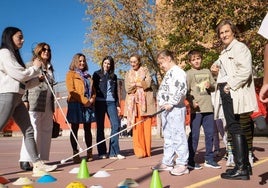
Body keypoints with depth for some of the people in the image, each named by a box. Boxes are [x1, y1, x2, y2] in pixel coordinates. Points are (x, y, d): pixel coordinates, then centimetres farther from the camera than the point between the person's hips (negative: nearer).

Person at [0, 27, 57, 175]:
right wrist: (35, 67, 2)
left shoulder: (13, 55, 22)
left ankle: (37, 164, 6)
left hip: (16, 98, 10)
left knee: (28, 130, 5)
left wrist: (38, 78, 12)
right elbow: (19, 75, -13)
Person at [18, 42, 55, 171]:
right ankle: (25, 160, -7)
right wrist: (24, 100, -14)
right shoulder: (31, 65, 3)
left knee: (46, 131, 6)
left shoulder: (50, 68, 21)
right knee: (32, 131, -11)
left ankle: (43, 159, 13)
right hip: (34, 104, -6)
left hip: (48, 105, 7)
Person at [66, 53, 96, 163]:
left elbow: (93, 90, 19)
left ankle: (89, 153, 11)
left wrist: (91, 100, -2)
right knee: (74, 129, -3)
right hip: (76, 104, -6)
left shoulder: (87, 75, 21)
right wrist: (84, 101, -15)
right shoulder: (71, 74, 3)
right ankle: (75, 154, -1)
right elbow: (71, 90, -8)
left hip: (88, 105, 6)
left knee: (88, 129, 6)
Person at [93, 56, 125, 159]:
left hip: (111, 102, 3)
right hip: (100, 102, -3)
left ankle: (113, 152, -6)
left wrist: (117, 104, 12)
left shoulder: (113, 76, 17)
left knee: (116, 125, -9)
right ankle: (102, 152, 8)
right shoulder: (97, 74, 8)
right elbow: (94, 89, 2)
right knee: (100, 127, 1)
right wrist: (93, 101, -10)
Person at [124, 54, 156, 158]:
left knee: (146, 127, -3)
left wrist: (134, 84, -4)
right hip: (133, 102, 1)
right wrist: (140, 84, -6)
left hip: (145, 102, -1)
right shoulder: (128, 74, 17)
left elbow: (148, 83, -6)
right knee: (137, 128, -7)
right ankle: (140, 152, -5)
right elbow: (127, 88, 3)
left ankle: (147, 151, 5)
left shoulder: (145, 71, 11)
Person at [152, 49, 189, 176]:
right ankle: (167, 162, 21)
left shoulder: (177, 71, -8)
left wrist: (171, 103, -23)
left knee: (178, 136, -7)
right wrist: (163, 105, 17)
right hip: (166, 110, 10)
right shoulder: (168, 74, 22)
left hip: (175, 109, -10)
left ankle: (182, 164, -3)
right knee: (168, 137, 14)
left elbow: (181, 89, -20)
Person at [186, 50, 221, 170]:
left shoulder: (207, 72, 15)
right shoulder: (188, 74, 1)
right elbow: (186, 91, -6)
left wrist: (210, 86, -3)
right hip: (196, 108, -5)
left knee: (210, 134, 9)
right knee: (194, 135, -3)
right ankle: (190, 161, 6)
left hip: (208, 107, 5)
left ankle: (209, 159, 20)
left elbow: (214, 87, 19)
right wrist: (192, 102, -21)